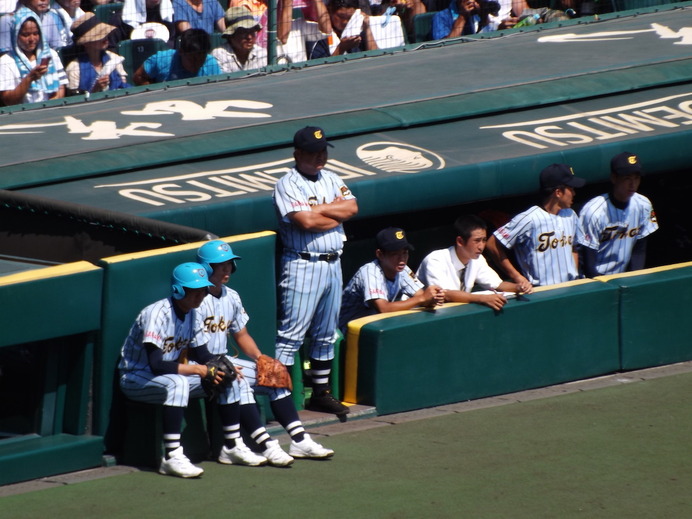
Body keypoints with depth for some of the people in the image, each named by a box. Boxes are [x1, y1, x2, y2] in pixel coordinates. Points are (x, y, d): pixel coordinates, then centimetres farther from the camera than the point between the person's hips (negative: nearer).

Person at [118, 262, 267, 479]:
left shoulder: (191, 314, 2)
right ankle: (171, 458, -41)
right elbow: (156, 364, -32)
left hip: (172, 374, 9)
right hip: (136, 378, -9)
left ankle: (232, 446, 8)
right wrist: (196, 369, -27)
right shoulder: (157, 314, -25)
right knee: (177, 382, -39)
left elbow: (201, 353, 8)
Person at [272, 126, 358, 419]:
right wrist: (336, 214, -7)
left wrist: (319, 209, -11)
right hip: (303, 265, -7)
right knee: (291, 333, -8)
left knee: (326, 334, 14)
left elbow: (352, 207, -2)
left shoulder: (332, 180, 12)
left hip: (333, 264, 7)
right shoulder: (288, 185, -10)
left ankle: (321, 393, 23)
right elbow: (306, 221, -22)